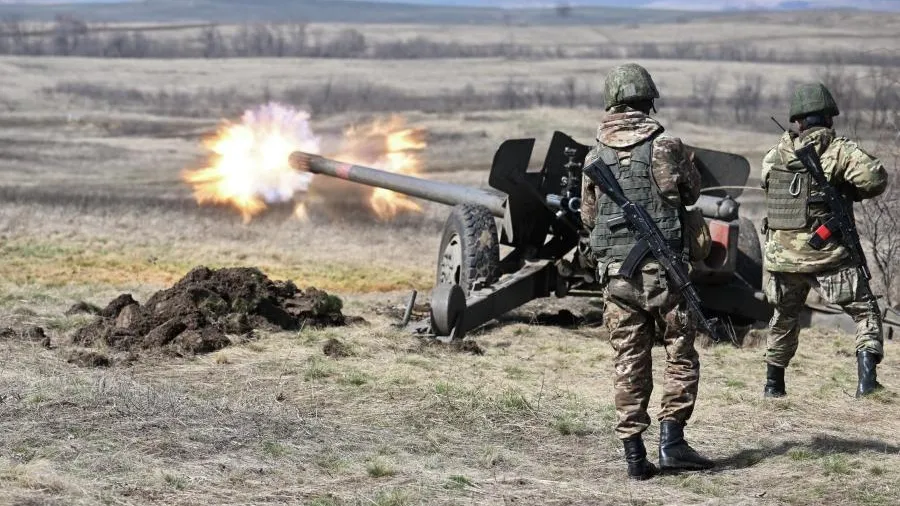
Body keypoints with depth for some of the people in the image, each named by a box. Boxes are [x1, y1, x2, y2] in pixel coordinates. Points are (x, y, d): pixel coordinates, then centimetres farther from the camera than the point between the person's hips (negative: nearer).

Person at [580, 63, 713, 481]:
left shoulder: (594, 156, 4)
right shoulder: (665, 147, -7)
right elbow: (692, 192, 9)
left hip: (615, 271, 3)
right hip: (661, 268, -3)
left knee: (629, 363, 7)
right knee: (680, 355, 8)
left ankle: (634, 453, 6)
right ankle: (671, 441, 0)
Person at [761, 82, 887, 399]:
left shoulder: (779, 151, 5)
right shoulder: (839, 150, -7)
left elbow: (765, 178, 22)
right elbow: (874, 177, -16)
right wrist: (849, 192, 1)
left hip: (781, 255, 4)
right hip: (826, 256, -4)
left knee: (784, 317, 23)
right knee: (865, 310, 5)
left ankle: (773, 383, 29)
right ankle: (867, 375, -12)